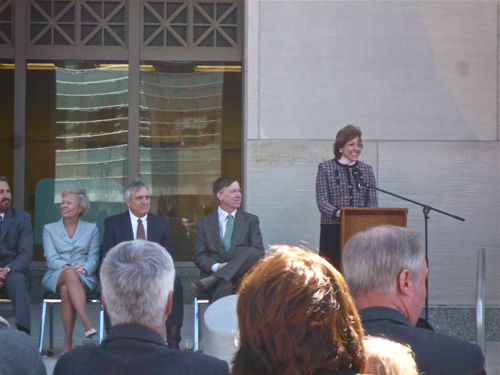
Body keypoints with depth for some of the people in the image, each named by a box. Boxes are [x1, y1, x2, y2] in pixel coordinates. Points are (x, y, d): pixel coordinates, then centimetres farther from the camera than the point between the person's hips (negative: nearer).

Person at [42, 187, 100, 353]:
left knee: (67, 290, -38)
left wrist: (85, 268, -18)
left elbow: (94, 259, 6)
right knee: (70, 274, -39)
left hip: (84, 278, 0)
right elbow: (51, 258, 2)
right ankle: (87, 323, -52)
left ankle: (68, 341, -41)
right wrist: (66, 267, -19)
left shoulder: (91, 229, 17)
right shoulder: (49, 229, 16)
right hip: (55, 278, 0)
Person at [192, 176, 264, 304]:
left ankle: (209, 282, -41)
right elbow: (200, 257, 7)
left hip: (242, 274, 3)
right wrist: (216, 266, -17)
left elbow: (258, 251, 6)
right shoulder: (204, 223, 14)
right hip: (214, 272, -3)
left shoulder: (251, 220, 17)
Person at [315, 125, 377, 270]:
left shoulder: (367, 170, 13)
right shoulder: (325, 168, 4)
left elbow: (372, 202, 8)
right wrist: (337, 213, -24)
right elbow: (321, 201, -5)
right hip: (333, 231, -3)